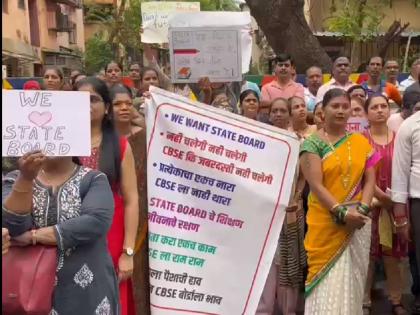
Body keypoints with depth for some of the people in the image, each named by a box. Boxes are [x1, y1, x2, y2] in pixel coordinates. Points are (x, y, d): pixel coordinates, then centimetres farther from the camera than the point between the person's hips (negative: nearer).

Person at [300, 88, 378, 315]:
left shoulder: (360, 142, 9)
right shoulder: (312, 143, -4)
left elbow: (369, 180, 6)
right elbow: (316, 185, -11)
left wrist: (362, 208, -10)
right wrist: (341, 212, -19)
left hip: (358, 222, 4)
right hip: (326, 223, -4)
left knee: (353, 278, 10)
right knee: (328, 281, -1)